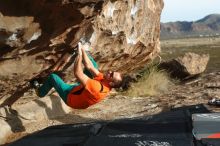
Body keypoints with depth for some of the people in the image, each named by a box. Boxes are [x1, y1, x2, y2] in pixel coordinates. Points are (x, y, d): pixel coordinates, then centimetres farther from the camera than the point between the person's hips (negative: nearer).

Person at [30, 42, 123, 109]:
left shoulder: (97, 88, -46)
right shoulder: (104, 80, -21)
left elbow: (77, 73, -45)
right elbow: (89, 66, -13)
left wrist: (79, 54, -40)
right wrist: (82, 50, -16)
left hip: (70, 96, -6)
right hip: (79, 89, 7)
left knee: (52, 77, 4)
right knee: (94, 65, 0)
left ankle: (40, 92, 33)